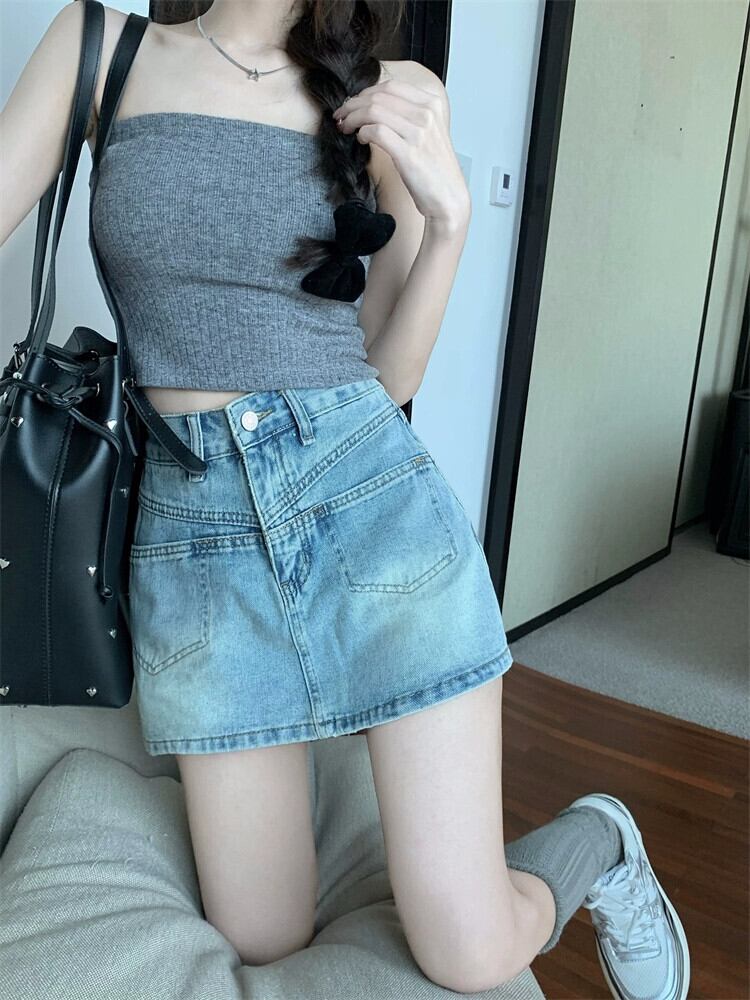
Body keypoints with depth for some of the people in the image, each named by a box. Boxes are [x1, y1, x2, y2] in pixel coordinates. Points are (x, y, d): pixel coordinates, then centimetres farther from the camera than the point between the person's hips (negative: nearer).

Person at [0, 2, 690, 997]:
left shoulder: (396, 97, 7)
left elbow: (392, 375, 5)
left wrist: (447, 212, -6)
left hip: (377, 498, 0)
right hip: (192, 523, 1)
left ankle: (598, 844, 34)